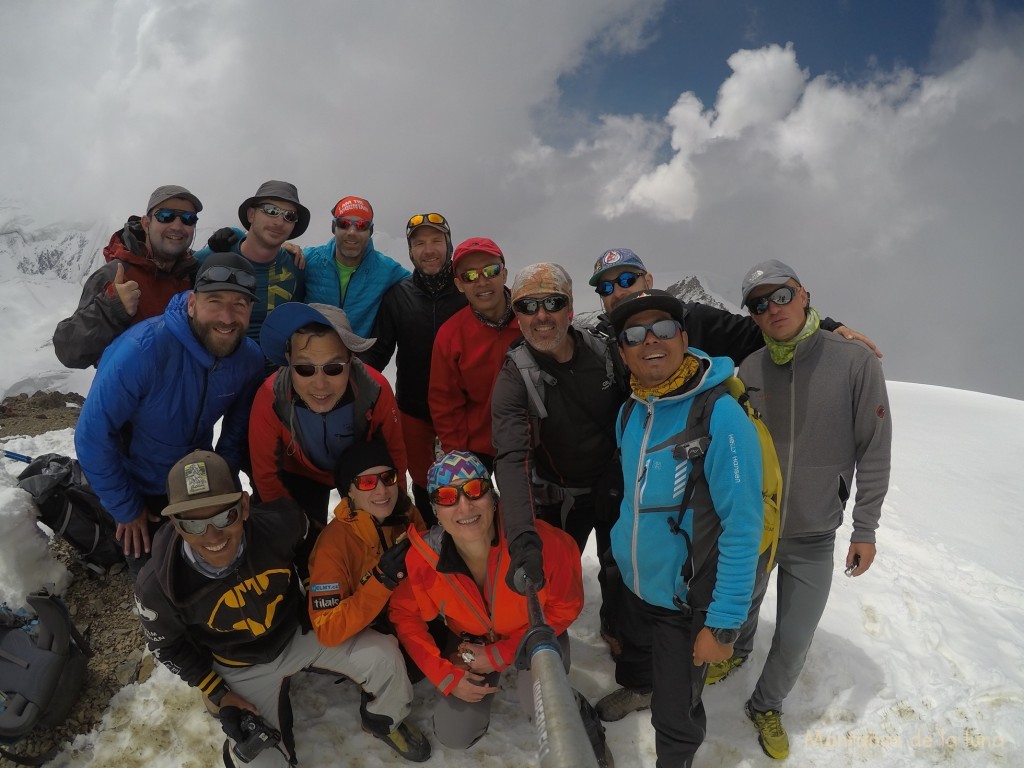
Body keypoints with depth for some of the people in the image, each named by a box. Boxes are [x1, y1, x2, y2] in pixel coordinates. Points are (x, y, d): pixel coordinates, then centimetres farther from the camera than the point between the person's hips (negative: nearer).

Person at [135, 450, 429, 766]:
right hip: (244, 668, 0)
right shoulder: (158, 587, -29)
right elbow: (167, 647, -7)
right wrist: (220, 695, -6)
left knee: (384, 656, -16)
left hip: (300, 632, 1)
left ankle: (385, 722, 17)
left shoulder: (280, 522, -31)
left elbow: (311, 553, -4)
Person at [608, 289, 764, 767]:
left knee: (674, 716, 10)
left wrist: (723, 624, -20)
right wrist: (622, 560, 14)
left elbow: (743, 528, -22)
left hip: (686, 602, -5)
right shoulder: (630, 412, -3)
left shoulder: (720, 415, -24)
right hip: (631, 587, 6)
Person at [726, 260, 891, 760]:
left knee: (794, 639, 8)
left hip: (813, 537, -1)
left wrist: (865, 529, -6)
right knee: (741, 606, 22)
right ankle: (735, 652, 55)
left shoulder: (854, 362, -14)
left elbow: (874, 452, -8)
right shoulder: (747, 372, -7)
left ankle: (767, 707, 36)